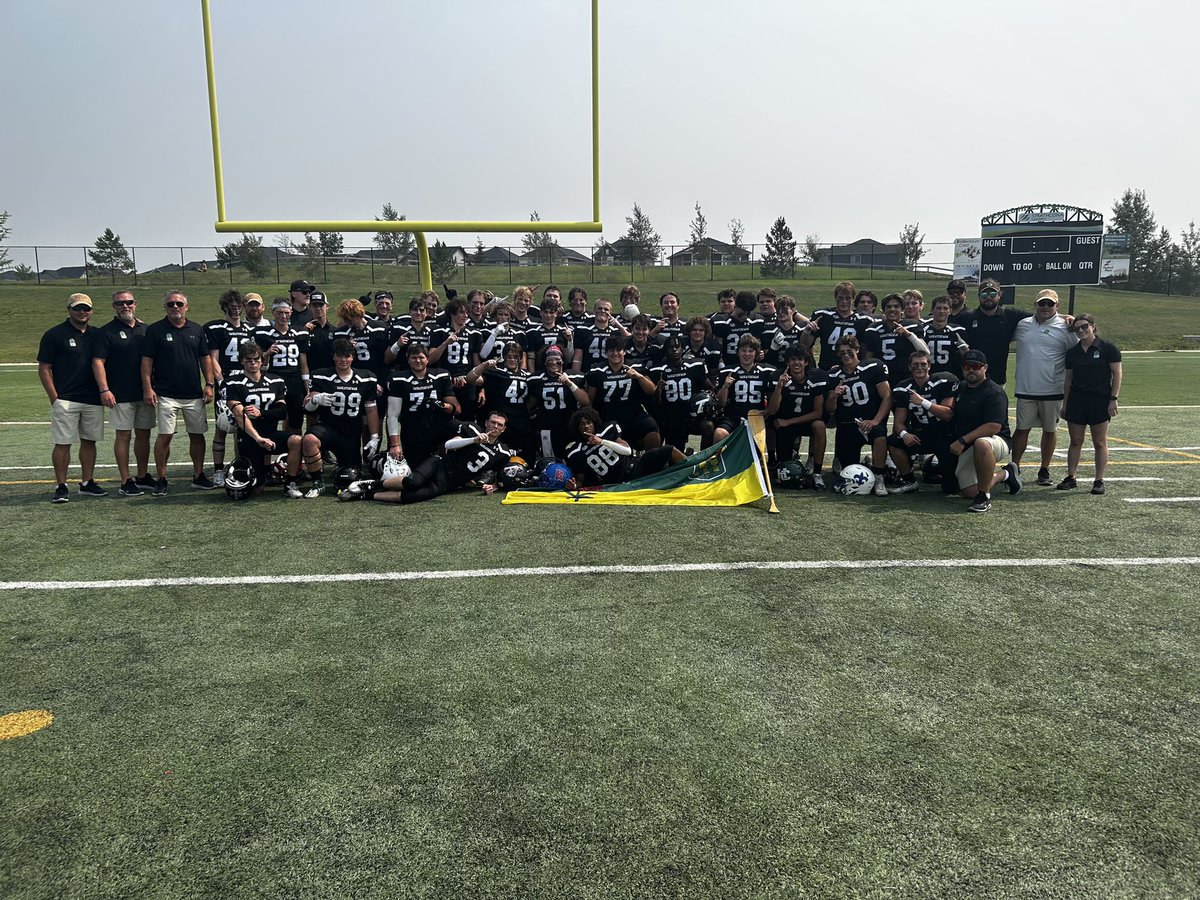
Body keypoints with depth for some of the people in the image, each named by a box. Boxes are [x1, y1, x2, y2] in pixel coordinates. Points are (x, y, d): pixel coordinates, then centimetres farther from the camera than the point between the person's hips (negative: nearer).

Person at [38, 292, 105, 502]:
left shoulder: (97, 335, 12)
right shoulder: (54, 335, -2)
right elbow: (44, 369, -3)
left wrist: (104, 391, 6)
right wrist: (55, 398, -9)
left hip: (94, 400, 5)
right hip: (65, 400, -4)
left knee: (89, 441, 10)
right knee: (63, 443, -3)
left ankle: (87, 483, 18)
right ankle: (61, 487, 3)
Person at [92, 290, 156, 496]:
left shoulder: (145, 329, 12)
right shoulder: (107, 332, -3)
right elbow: (98, 362, -9)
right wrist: (104, 389, -17)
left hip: (145, 393, 5)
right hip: (121, 395, -5)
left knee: (143, 434, 10)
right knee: (123, 435, -2)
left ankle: (143, 476, 21)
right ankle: (126, 482, 2)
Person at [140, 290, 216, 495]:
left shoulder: (196, 330, 10)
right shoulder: (155, 330, 0)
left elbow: (205, 358, 13)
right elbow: (147, 361, -1)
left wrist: (209, 384, 4)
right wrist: (147, 388, -9)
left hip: (194, 394, 3)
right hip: (166, 395, -3)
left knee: (197, 435, 7)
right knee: (164, 436, -5)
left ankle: (198, 476, 18)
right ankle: (161, 479, 4)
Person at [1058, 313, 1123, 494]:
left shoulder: (1108, 349, -4)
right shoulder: (1072, 352, 9)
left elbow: (1117, 375, -4)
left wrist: (1113, 399, -10)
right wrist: (1065, 403, 11)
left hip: (1100, 401, -4)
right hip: (1076, 401, 4)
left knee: (1100, 443, 3)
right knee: (1075, 441, 7)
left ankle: (1099, 480, 8)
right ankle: (1071, 477, 13)